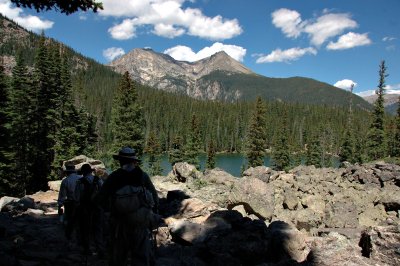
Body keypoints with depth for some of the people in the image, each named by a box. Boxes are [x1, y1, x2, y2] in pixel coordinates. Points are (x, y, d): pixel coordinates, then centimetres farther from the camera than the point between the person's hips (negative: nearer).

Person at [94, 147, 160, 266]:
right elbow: (155, 199, -3)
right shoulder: (143, 176, -3)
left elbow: (100, 200, -4)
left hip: (119, 224, 0)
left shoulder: (113, 177, -5)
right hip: (139, 222, 0)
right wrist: (152, 213, 12)